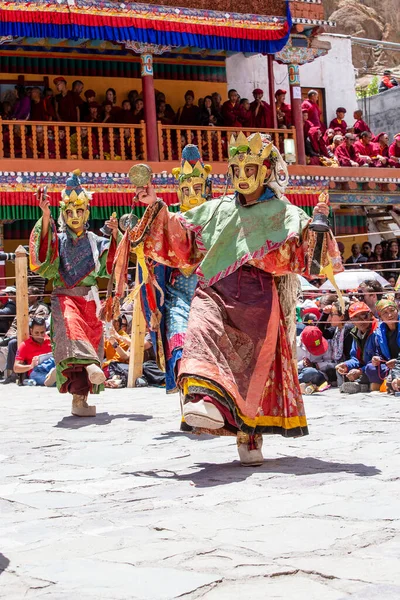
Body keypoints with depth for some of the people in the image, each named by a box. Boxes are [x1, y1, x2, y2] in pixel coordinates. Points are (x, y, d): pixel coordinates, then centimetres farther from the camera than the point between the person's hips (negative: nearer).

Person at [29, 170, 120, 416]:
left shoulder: (95, 241, 17)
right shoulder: (57, 239, 12)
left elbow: (110, 266, 10)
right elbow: (43, 257, -8)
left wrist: (115, 236, -3)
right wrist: (45, 216, -18)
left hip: (90, 297, 2)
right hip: (64, 295, -2)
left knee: (92, 334, -9)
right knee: (70, 324, -32)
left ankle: (80, 398, -6)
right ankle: (88, 364, -56)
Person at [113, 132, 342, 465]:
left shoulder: (284, 214, 11)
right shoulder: (218, 210, 22)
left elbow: (296, 255, -3)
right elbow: (183, 241, 24)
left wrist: (316, 226, -21)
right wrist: (157, 208, 16)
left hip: (258, 297, -2)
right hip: (215, 289, 2)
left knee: (252, 365, -6)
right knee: (202, 331, -29)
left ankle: (249, 436, 7)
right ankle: (205, 398, -50)